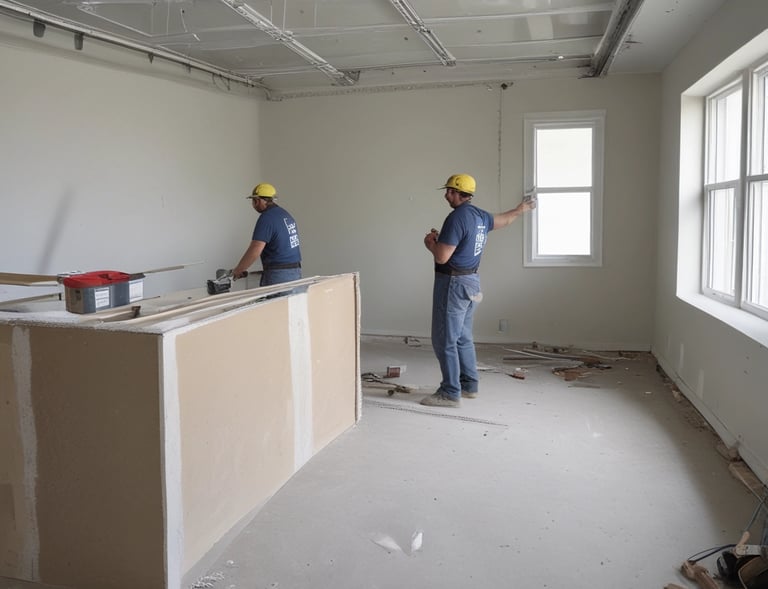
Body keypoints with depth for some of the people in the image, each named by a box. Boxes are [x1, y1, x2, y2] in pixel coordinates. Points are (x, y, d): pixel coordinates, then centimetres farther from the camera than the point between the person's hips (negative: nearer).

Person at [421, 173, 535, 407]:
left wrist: (429, 242, -1)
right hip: (471, 281, 10)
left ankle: (450, 393, 0)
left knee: (445, 340, -4)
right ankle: (469, 385, 25)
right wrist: (521, 209, 51)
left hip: (453, 283, -10)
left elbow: (441, 257, -23)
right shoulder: (480, 216, 9)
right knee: (463, 337, 17)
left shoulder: (456, 218, -19)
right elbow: (504, 220, 31)